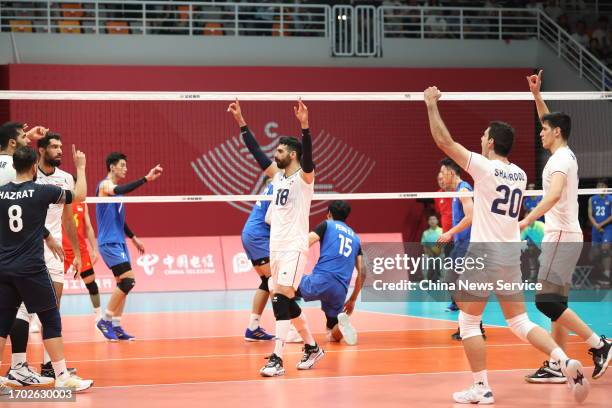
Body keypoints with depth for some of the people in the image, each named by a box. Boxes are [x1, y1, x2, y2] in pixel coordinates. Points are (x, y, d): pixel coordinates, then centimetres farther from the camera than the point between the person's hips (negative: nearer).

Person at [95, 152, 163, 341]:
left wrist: (133, 237, 28)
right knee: (128, 280, -16)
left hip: (119, 242, 9)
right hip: (109, 243, -9)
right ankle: (105, 320, -7)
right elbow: (120, 190, -34)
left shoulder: (115, 188, 17)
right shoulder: (105, 185, -10)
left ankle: (115, 326, 9)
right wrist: (146, 178, -40)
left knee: (123, 283, 6)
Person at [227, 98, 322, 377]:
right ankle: (312, 348, 26)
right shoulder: (277, 175, 12)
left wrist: (304, 125, -39)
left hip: (294, 247, -8)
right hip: (276, 247, 8)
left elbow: (307, 154, -25)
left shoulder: (303, 176, -7)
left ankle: (277, 359, -19)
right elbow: (255, 151, 13)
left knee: (281, 298, -16)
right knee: (286, 301, 12)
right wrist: (241, 122, 8)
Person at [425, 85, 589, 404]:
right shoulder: (520, 175, 10)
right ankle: (567, 362, -7)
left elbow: (443, 141, -7)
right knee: (519, 322, 11)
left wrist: (432, 105, 5)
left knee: (468, 322, 4)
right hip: (512, 255, 7)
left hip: (485, 252, -7)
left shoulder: (484, 166, -10)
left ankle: (481, 389, 1)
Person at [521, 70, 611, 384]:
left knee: (547, 301, -14)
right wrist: (536, 94, 27)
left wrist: (527, 220, -34)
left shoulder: (560, 159, -13)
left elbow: (554, 195, -30)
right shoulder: (565, 155, 15)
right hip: (563, 237, 10)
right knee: (555, 302, 8)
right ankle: (556, 366, 8)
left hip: (561, 237, -10)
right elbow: (551, 122, 32)